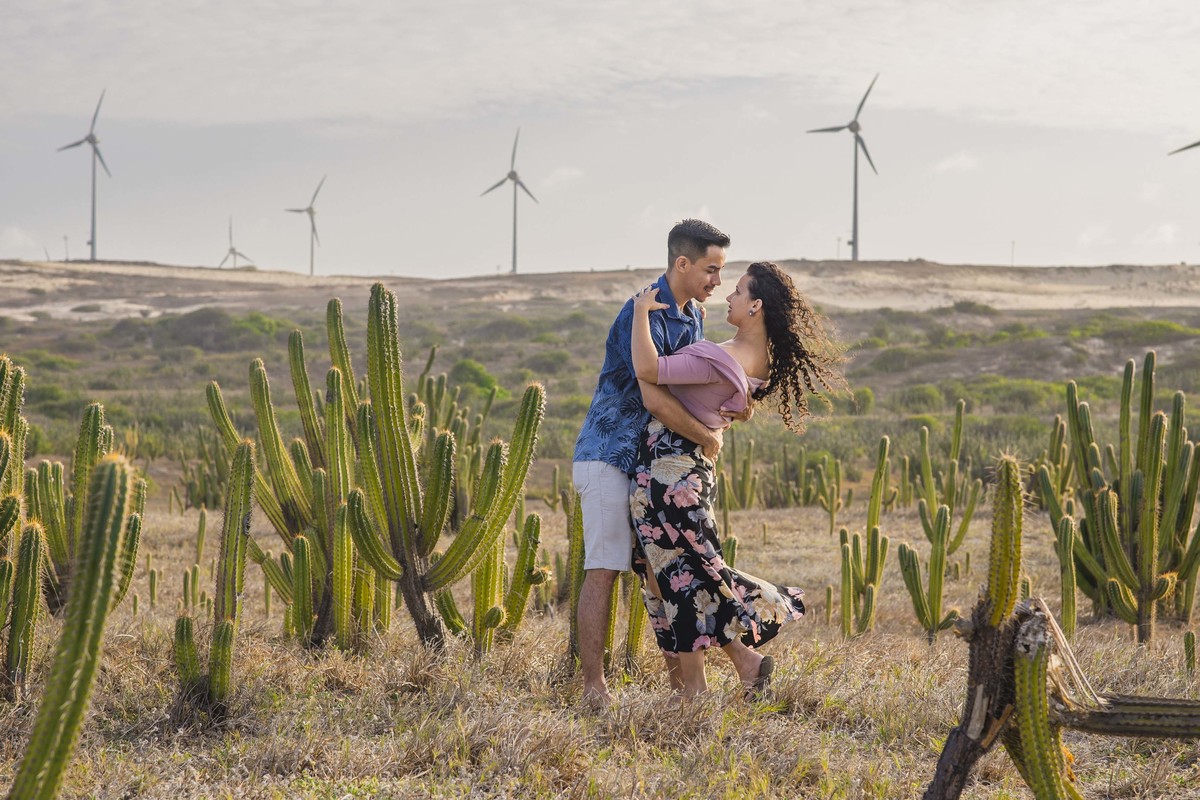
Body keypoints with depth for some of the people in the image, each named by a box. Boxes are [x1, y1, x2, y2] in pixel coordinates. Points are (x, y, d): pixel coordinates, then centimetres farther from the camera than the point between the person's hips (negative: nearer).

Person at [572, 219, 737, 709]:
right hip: (610, 456, -9)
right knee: (603, 571, -8)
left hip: (653, 461, 9)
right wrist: (708, 439, -15)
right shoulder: (643, 315, -20)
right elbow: (654, 398, -29)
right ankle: (593, 687, -6)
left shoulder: (693, 315, 11)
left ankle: (680, 681, 14)